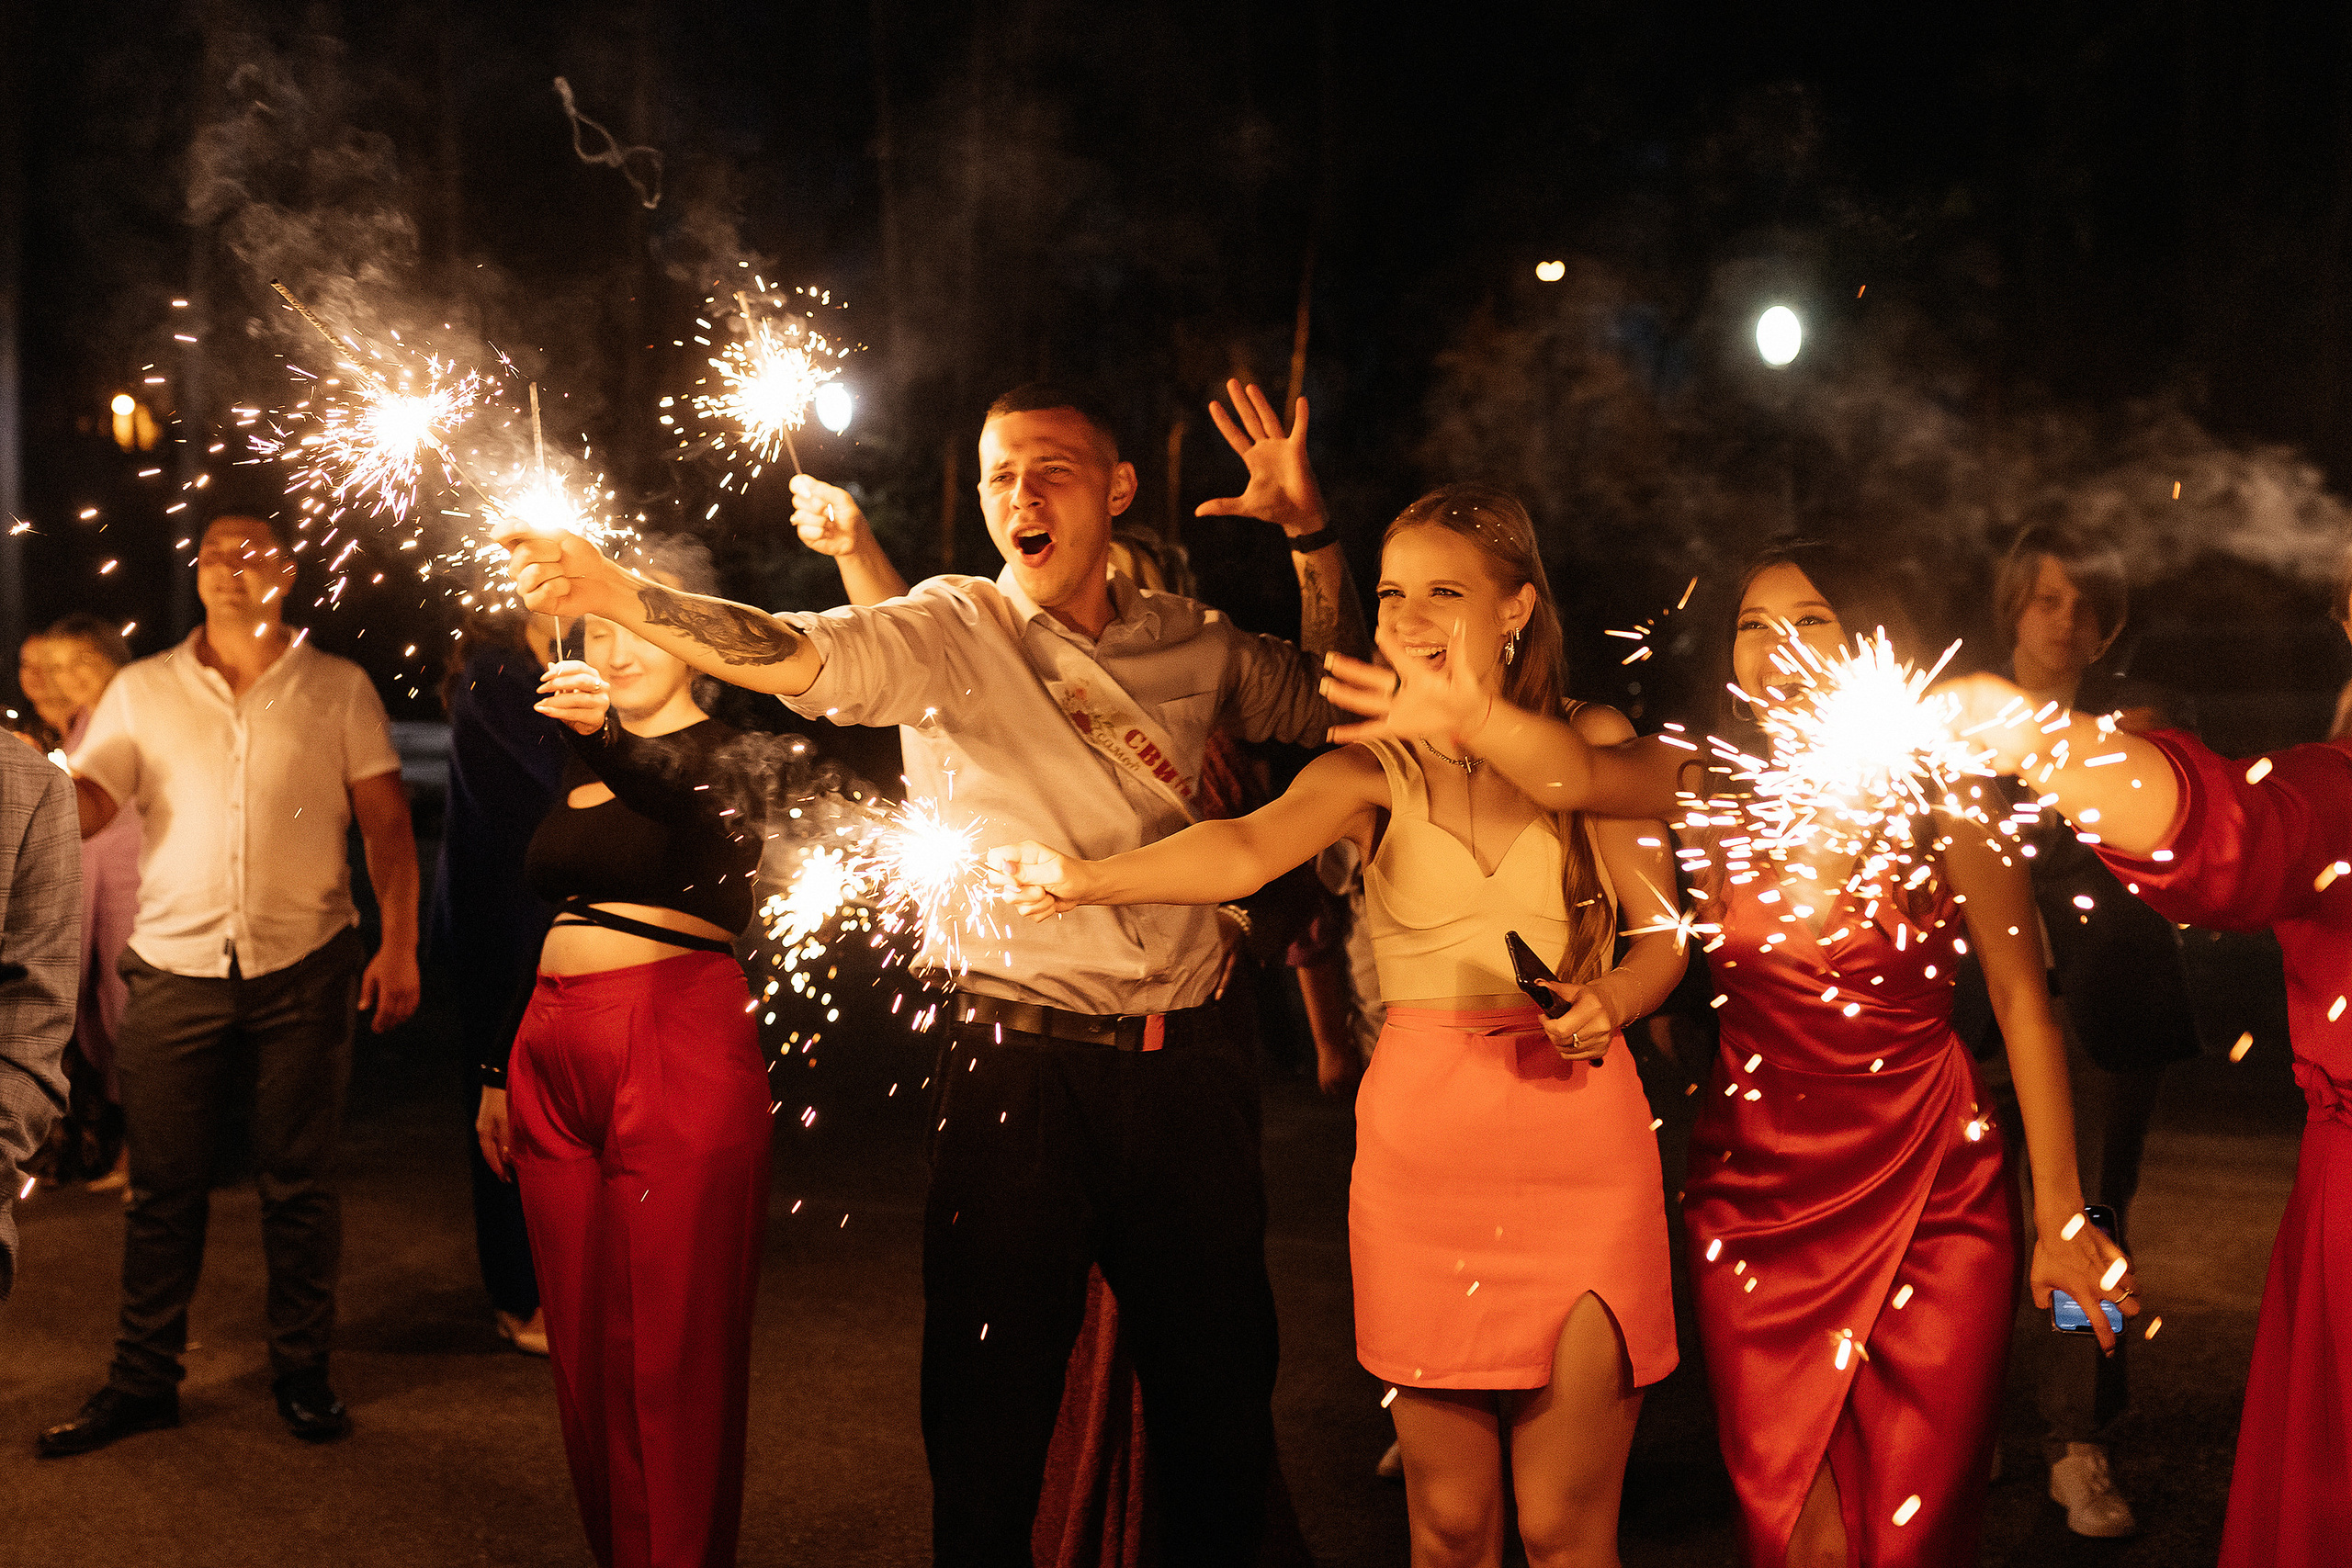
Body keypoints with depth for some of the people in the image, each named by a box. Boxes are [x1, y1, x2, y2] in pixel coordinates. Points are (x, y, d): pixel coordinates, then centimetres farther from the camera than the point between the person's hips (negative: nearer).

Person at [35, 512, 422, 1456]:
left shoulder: (338, 689, 5)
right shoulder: (142, 690, 8)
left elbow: (387, 823, 2)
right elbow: (83, 805, -1)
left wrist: (400, 943, -7)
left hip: (303, 967, -1)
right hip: (174, 967, 1)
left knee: (299, 1183, 5)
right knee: (163, 1185, 6)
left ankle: (302, 1371, 17)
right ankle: (142, 1380, 17)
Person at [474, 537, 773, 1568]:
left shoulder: (719, 753, -3)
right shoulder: (578, 758, 18)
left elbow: (691, 801, -29)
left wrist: (606, 737, -49)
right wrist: (502, 1070, 21)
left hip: (679, 1060, -7)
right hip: (558, 1060, 7)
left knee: (675, 1357, -5)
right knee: (585, 1355, 10)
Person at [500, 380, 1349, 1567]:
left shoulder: (1192, 645, 8)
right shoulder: (955, 630, -2)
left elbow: (1339, 705, 21)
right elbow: (802, 658, -18)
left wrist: (1309, 531, 8)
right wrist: (616, 596, -33)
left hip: (1187, 1069, 3)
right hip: (1020, 1068, -3)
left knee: (1220, 1396, 13)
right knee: (992, 1409, 5)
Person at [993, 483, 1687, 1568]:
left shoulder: (1592, 743, 5)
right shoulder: (1372, 769, 3)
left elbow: (1662, 937, 10)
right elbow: (1248, 846, -18)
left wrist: (1608, 1006, -12)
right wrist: (1088, 880, -36)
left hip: (1581, 1125, 0)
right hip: (1421, 1129, 1)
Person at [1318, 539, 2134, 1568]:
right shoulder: (1710, 787, -3)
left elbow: (2023, 1005, -2)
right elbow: (1577, 775, -25)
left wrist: (2060, 1213, -2)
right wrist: (1471, 718, -48)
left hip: (1932, 1197, -1)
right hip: (1758, 1194, 2)